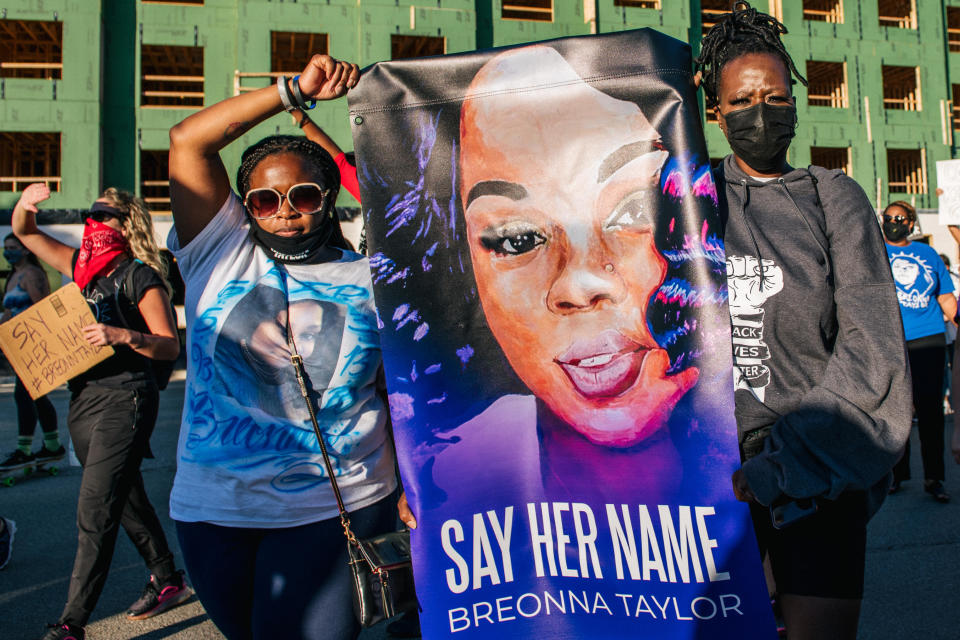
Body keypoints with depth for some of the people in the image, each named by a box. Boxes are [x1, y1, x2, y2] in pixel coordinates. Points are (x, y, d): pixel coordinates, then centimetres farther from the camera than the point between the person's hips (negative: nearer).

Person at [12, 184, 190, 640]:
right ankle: (167, 581, 33)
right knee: (126, 499, 17)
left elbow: (170, 347, -12)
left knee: (95, 513, -7)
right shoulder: (80, 264, 12)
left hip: (124, 400, -8)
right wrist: (25, 204, 1)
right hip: (83, 398, 8)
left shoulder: (140, 277, -9)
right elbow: (24, 232, 22)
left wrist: (124, 336, -28)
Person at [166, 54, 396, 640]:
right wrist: (296, 89, -8)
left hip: (337, 509, -1)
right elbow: (189, 141, -8)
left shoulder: (371, 282, 1)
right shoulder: (222, 253, 0)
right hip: (214, 508, 2)